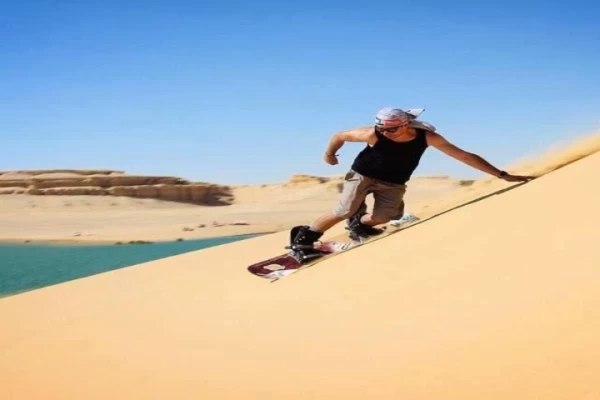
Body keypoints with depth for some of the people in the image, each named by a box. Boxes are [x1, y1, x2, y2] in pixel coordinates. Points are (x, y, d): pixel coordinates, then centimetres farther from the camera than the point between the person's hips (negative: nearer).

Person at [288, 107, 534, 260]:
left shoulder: (427, 137, -26)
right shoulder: (373, 134, -30)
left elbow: (465, 156, -24)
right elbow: (339, 136, -13)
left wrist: (501, 175, -25)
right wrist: (330, 155, 6)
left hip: (393, 183, 2)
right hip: (362, 174, -2)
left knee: (384, 217, -18)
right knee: (344, 212, -18)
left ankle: (359, 223, 16)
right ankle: (303, 239, -3)